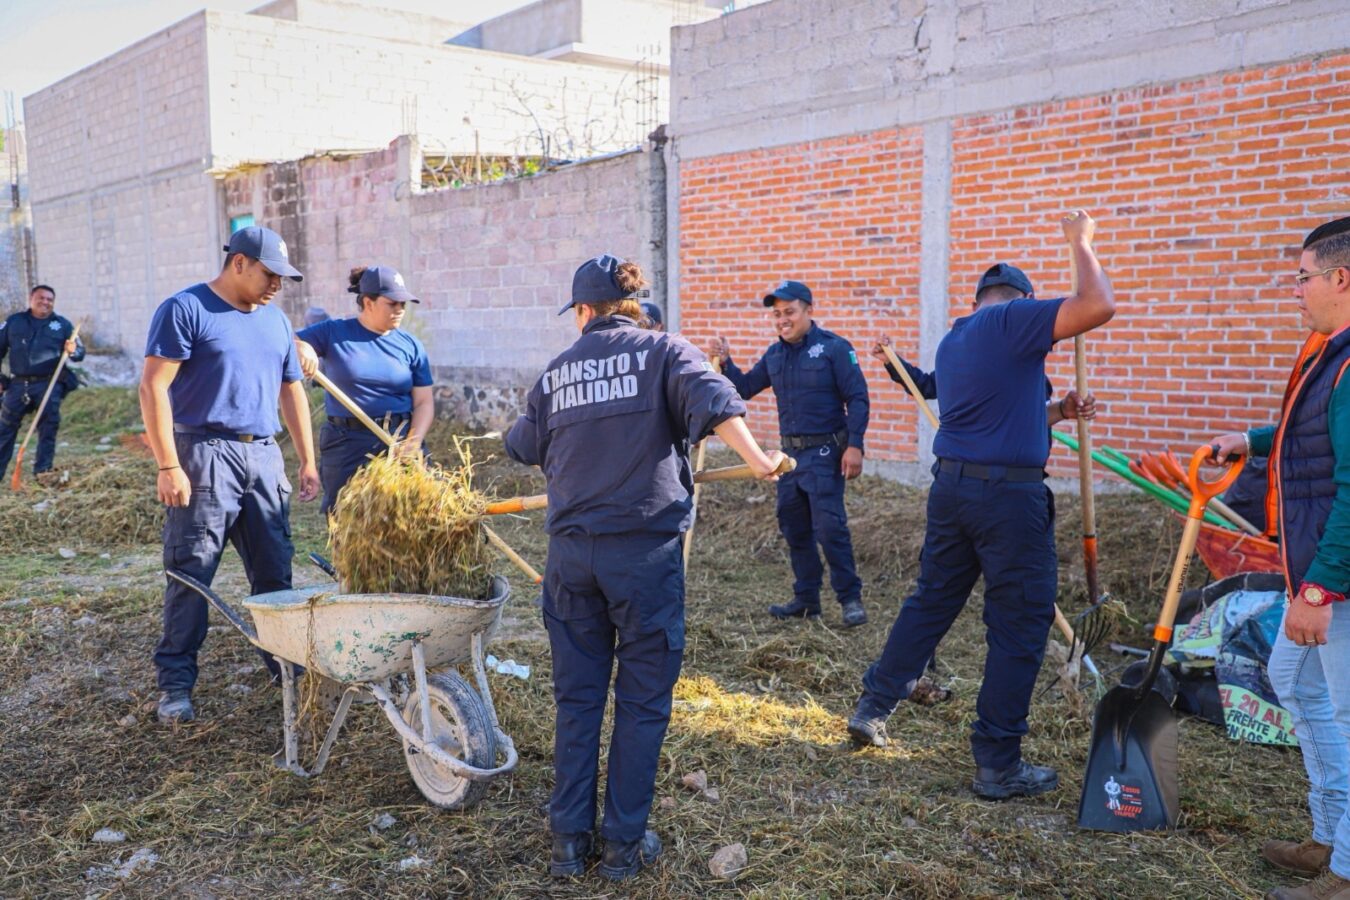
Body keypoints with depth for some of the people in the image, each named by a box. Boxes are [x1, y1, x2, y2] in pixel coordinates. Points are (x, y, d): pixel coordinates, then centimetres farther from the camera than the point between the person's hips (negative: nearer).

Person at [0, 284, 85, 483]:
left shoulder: (63, 324, 6)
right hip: (18, 384, 1)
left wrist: (73, 351, -21)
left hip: (49, 385, -1)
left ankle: (42, 470, 2)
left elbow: (80, 351, 5)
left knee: (49, 427, -4)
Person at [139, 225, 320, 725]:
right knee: (191, 575, -2)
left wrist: (307, 462, 16)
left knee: (275, 572, 9)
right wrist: (168, 466, -16)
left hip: (263, 457, 6)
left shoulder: (275, 320, 16)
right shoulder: (185, 310, -4)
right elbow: (153, 388, -10)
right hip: (205, 454, -6)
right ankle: (175, 684, 8)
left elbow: (292, 391, 21)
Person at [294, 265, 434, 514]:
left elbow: (423, 402, 3)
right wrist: (302, 348, -20)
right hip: (347, 446, -1)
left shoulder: (411, 346, 5)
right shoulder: (334, 333, 2)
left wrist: (414, 441, -13)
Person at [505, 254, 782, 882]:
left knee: (576, 698, 14)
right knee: (642, 701, 9)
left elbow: (521, 447, 26)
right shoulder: (663, 352, 1)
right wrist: (757, 460, -22)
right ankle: (624, 843, 16)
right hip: (645, 548, -3)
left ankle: (569, 838, 21)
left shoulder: (556, 373, 11)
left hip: (570, 551, 3)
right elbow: (711, 402, -19)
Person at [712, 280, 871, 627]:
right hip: (790, 451, 7)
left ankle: (850, 598, 2)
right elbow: (745, 388, 15)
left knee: (829, 526, -11)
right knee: (794, 528, 11)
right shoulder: (774, 354, 10)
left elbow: (857, 399, -11)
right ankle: (806, 598, 23)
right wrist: (726, 363, -2)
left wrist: (854, 445, -19)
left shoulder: (833, 347, -9)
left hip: (825, 453, -7)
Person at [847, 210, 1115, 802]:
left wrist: (1053, 412, 23)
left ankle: (872, 709, 26)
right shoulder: (1014, 319, -8)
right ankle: (998, 764, 9)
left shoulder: (952, 342, 18)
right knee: (1018, 628, 2)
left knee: (930, 601, 19)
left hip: (950, 485, 8)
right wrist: (1081, 243, -3)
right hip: (1009, 493, -8)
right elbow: (1098, 306, -17)